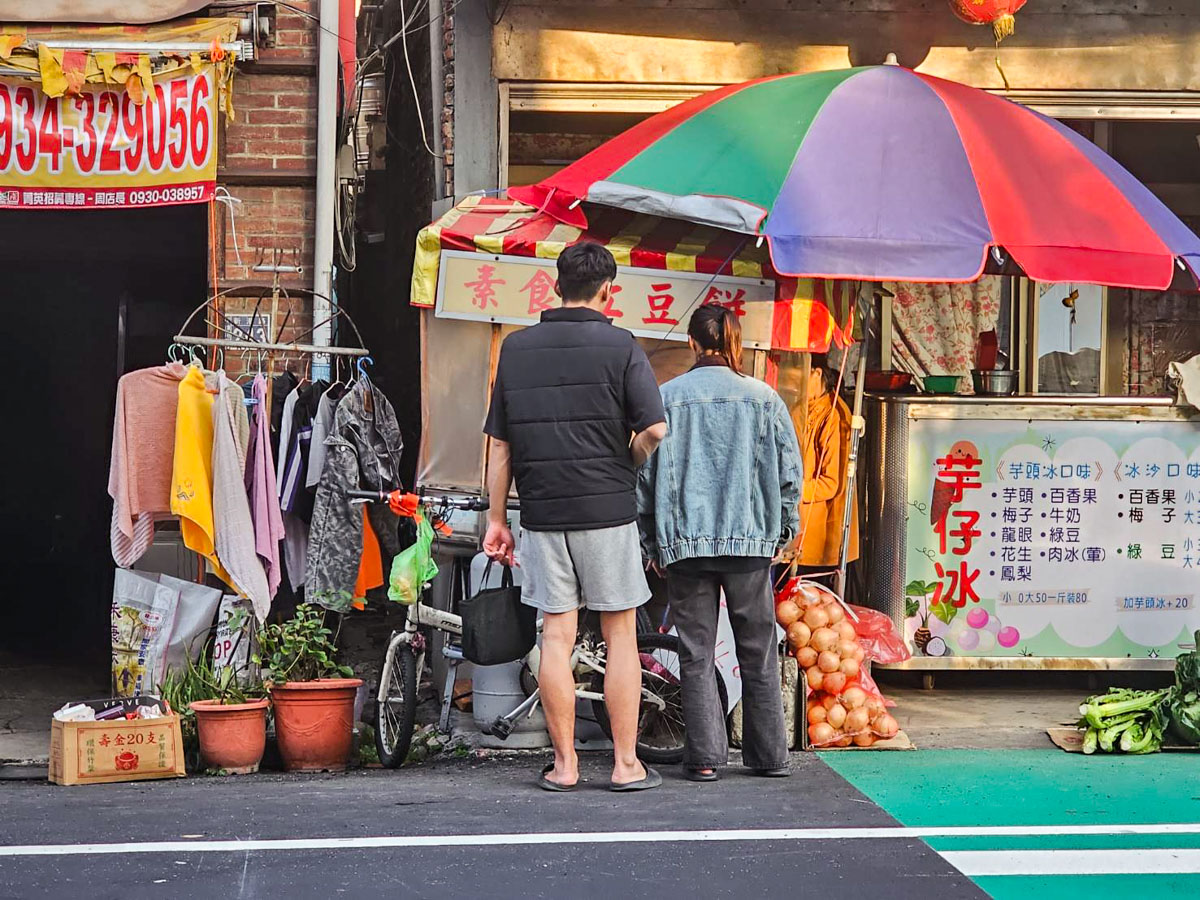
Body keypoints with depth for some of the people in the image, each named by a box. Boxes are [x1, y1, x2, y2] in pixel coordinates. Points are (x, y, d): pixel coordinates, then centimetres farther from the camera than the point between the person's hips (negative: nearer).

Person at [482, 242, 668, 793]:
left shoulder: (516, 348, 6)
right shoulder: (619, 346, -4)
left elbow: (500, 444, 6)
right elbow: (655, 429, -13)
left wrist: (496, 518, 12)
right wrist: (624, 469, 7)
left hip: (541, 512, 3)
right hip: (608, 510, -3)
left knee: (556, 637, 6)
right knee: (620, 636, 5)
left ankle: (564, 764, 9)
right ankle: (626, 763, 8)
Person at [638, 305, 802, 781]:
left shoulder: (666, 398, -1)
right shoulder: (763, 398, 1)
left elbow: (645, 471, 0)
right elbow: (788, 469, 3)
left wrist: (651, 539, 9)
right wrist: (785, 529, 15)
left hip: (684, 541, -1)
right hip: (750, 538, 1)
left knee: (696, 653, 5)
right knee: (758, 650, 9)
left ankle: (705, 755, 2)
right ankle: (769, 755, 12)